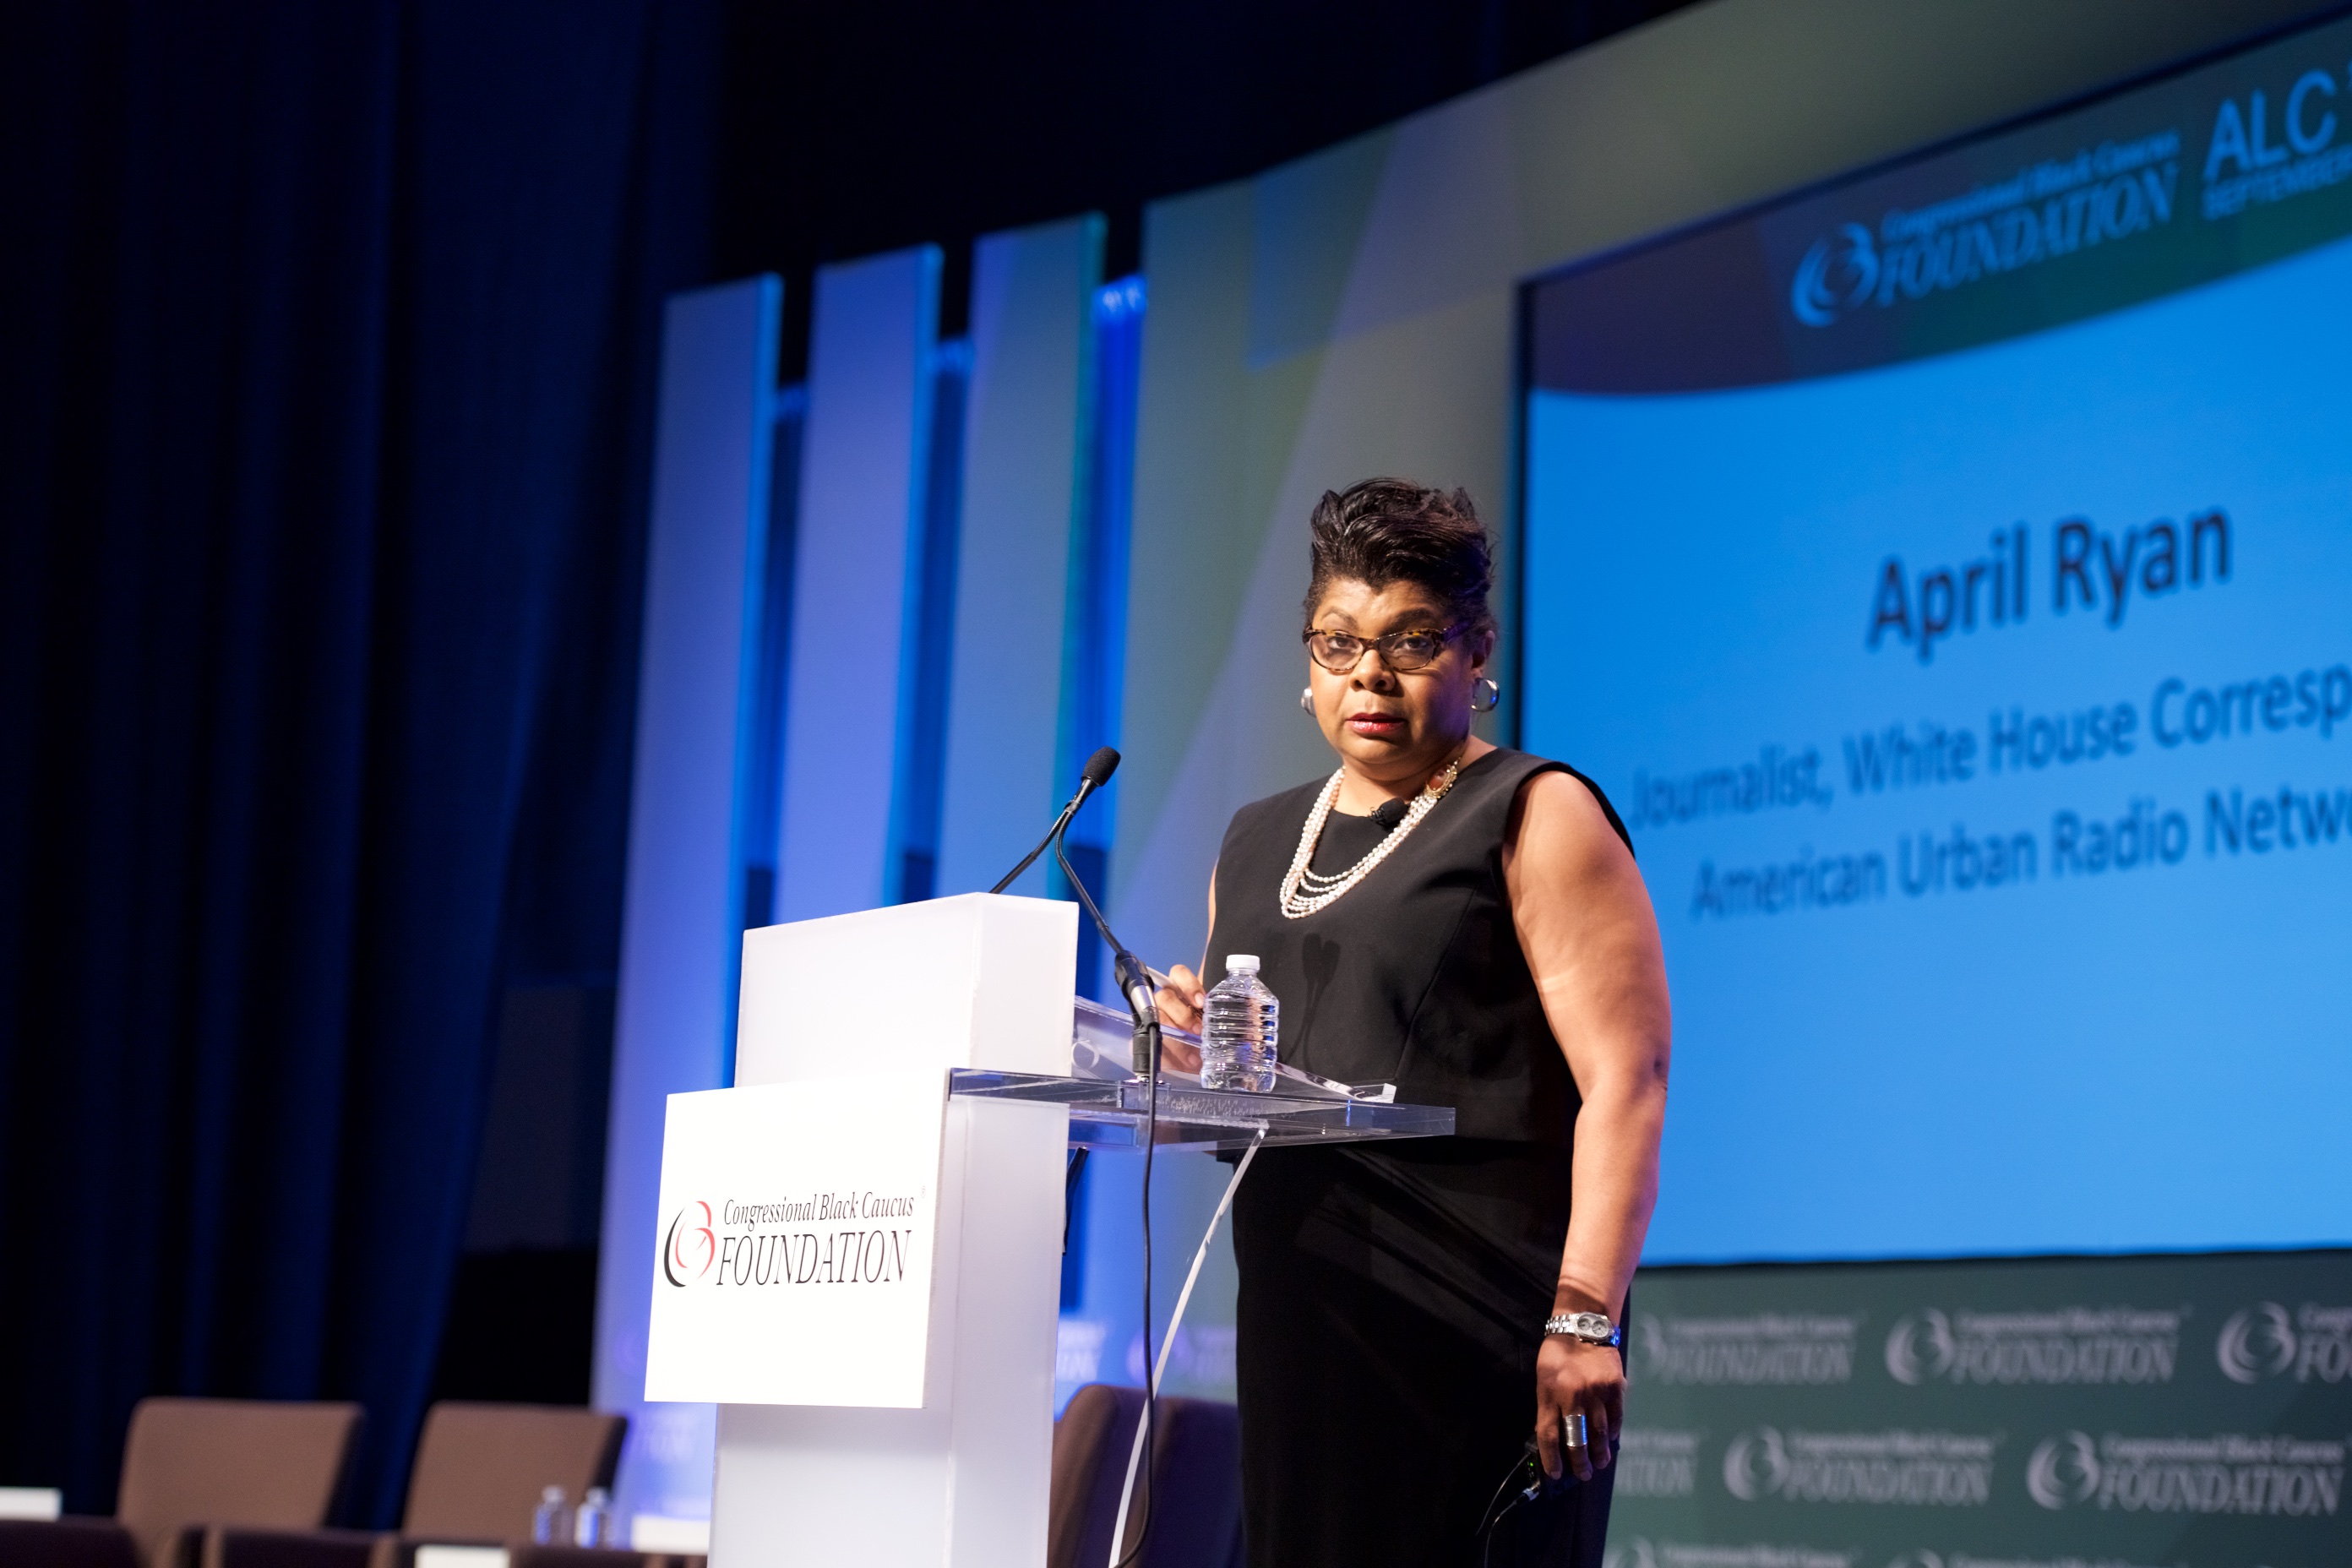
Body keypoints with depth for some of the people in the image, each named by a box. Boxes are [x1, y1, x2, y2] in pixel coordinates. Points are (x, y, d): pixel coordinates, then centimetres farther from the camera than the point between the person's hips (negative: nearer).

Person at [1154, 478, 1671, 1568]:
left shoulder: (1532, 816, -1)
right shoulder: (1257, 843, 19)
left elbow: (1625, 1080, -11)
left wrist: (1584, 1315, -21)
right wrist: (1197, 1054, 3)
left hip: (1478, 1314, -6)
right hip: (1303, 1317, 6)